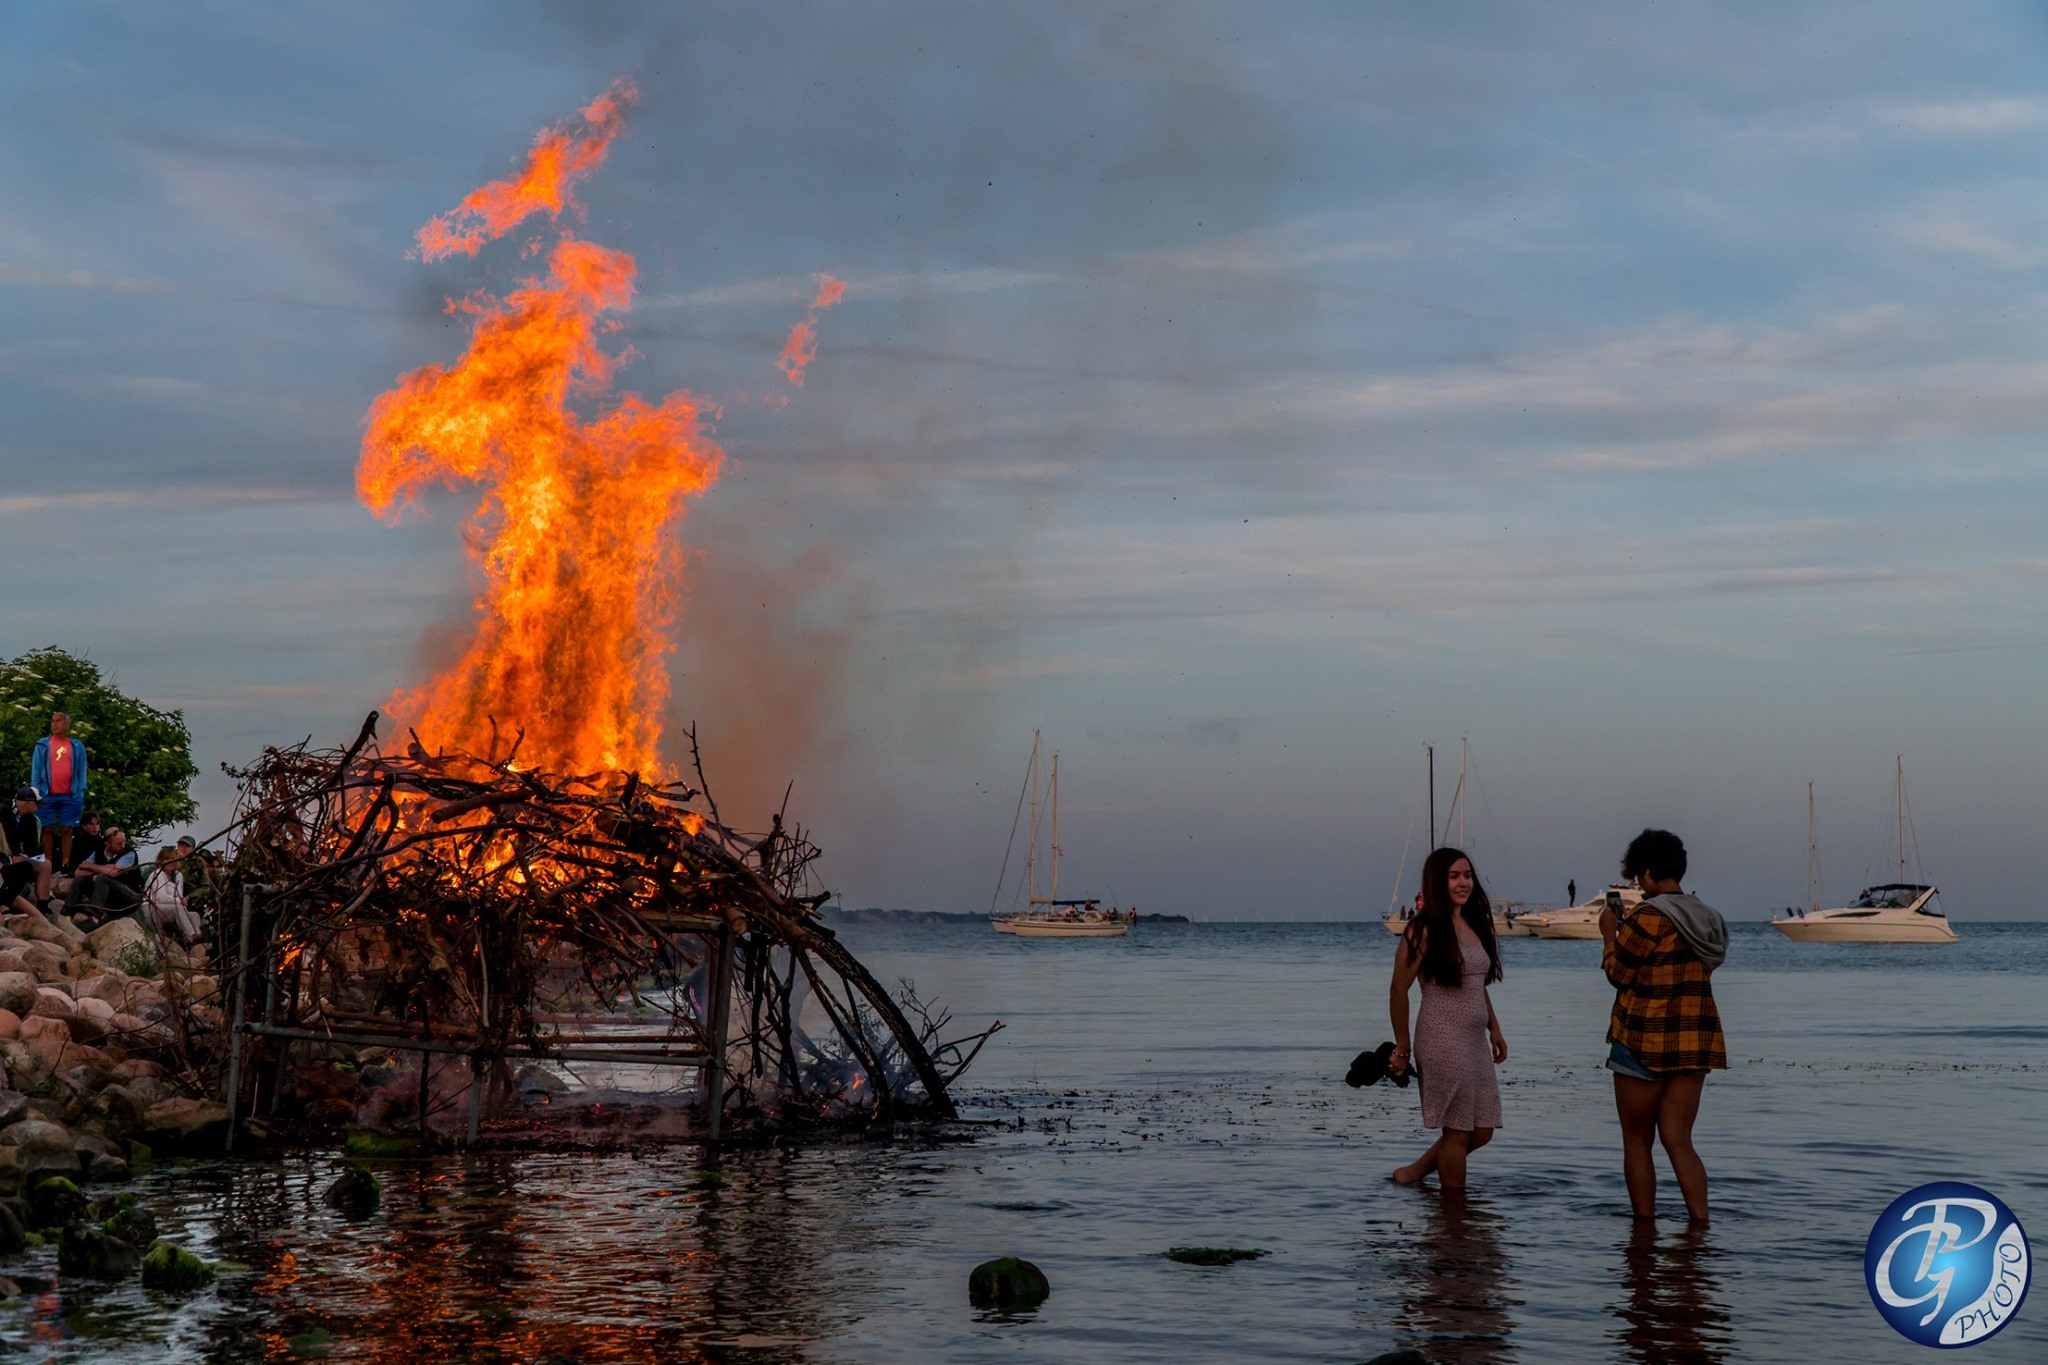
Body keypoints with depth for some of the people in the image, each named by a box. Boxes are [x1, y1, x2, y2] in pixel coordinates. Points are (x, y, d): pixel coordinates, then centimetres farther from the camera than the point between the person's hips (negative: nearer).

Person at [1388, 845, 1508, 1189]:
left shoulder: (1475, 924, 13)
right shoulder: (1425, 930, -11)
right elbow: (1399, 991, -10)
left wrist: (1494, 1028, 18)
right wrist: (1402, 1048, -7)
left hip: (1475, 1041, 8)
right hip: (1443, 1041, -8)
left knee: (1482, 1132, 10)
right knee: (1458, 1132, -2)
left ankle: (1414, 1172, 26)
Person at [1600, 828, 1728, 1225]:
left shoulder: (1648, 917, -14)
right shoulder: (1705, 917, 10)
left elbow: (1619, 973, -7)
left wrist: (1609, 934, 8)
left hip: (1644, 1039, -6)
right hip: (1695, 1040, 6)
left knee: (1637, 1141, 6)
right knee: (1678, 1140, 5)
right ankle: (1701, 1222, -7)